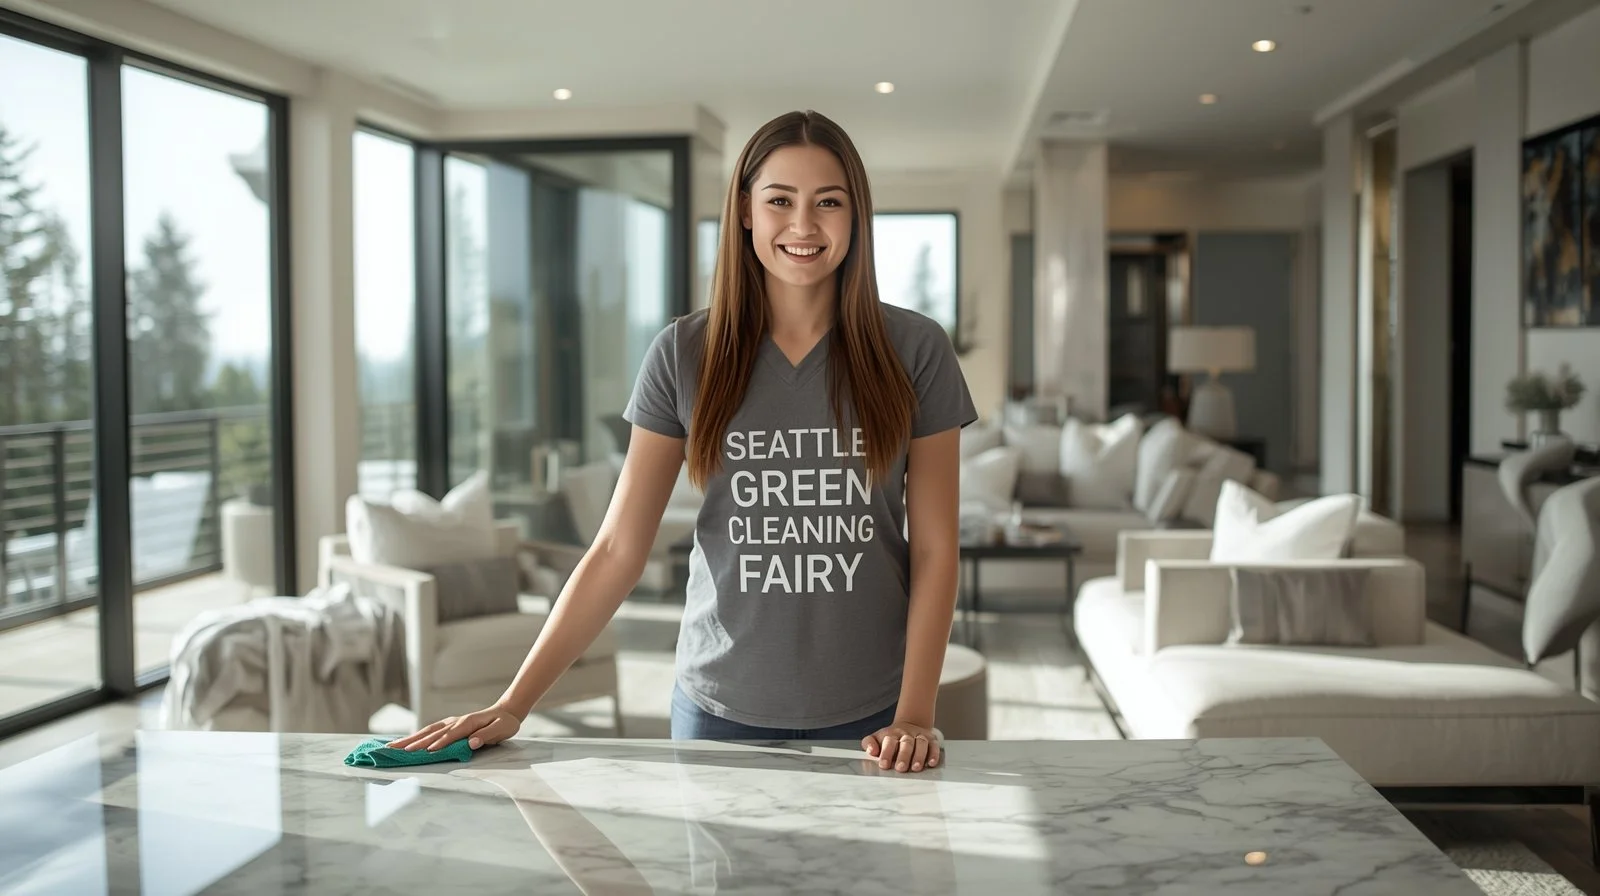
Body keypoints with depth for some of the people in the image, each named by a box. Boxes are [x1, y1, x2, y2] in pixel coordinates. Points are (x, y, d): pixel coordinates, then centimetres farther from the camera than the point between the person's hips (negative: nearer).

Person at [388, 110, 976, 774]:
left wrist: (914, 715, -11)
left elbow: (935, 549, -2)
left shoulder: (914, 350, -3)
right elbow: (617, 550, -2)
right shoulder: (685, 353, -3)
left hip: (869, 718, 0)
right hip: (722, 712, 1)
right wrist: (512, 705, -7)